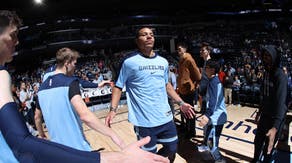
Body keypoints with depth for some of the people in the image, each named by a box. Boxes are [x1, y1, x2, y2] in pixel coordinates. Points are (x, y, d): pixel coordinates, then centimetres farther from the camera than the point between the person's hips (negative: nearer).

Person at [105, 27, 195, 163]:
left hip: (165, 117, 5)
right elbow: (118, 86, -4)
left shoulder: (163, 62, 8)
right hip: (144, 121, -5)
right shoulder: (130, 61, -8)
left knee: (171, 149, 17)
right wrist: (113, 109, -15)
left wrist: (181, 103, 14)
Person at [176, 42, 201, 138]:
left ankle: (192, 131, 16)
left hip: (189, 90, -9)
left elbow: (197, 74, -15)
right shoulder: (181, 60, 12)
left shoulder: (189, 59, -14)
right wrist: (179, 87, 15)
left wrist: (195, 85, -7)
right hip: (182, 90, 9)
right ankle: (184, 126, 37)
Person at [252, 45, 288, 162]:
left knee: (268, 147, 5)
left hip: (275, 118, -7)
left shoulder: (280, 76, -20)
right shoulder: (266, 73, 4)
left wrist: (275, 127, -38)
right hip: (265, 115, 7)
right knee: (258, 141, 19)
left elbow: (281, 101, -29)